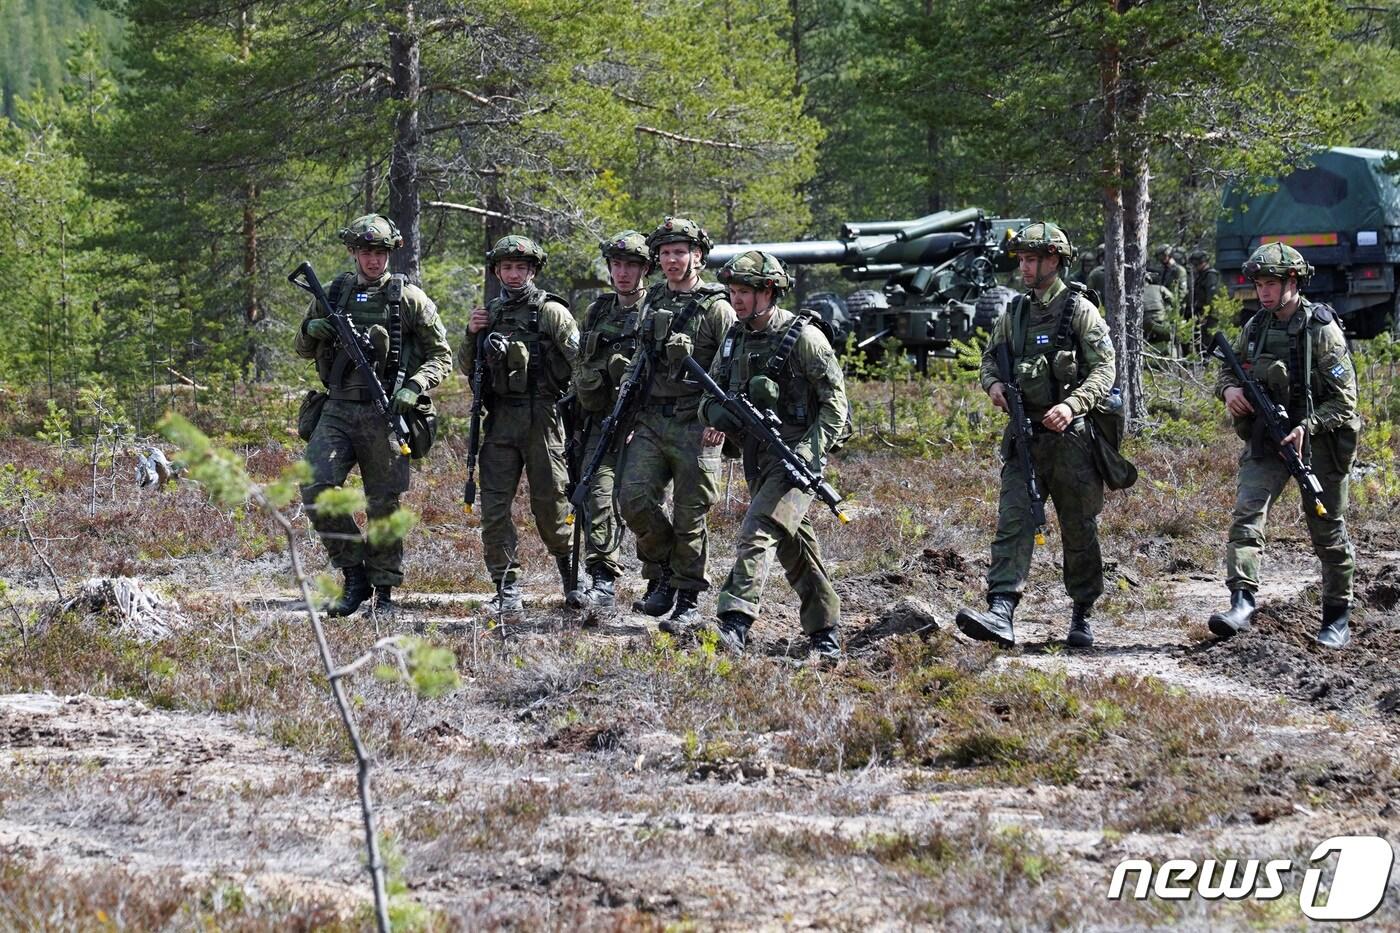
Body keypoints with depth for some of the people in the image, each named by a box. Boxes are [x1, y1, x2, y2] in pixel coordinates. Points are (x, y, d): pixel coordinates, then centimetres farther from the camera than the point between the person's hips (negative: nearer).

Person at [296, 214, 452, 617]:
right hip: (337, 412, 2)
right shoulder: (333, 294, 11)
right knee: (316, 489, -14)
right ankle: (354, 574, -1)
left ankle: (384, 591, 14)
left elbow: (441, 356, 5)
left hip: (384, 414, -2)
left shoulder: (410, 299, 2)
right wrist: (313, 331, -2)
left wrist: (414, 387, -13)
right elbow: (303, 349, 22)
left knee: (383, 507, 1)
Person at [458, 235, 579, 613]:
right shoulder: (489, 314, 15)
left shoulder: (552, 312, -1)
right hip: (500, 419, 4)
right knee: (493, 506, -3)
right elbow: (465, 367, 18)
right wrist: (471, 334, 2)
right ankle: (507, 589, -1)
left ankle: (572, 577, 19)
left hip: (542, 416, -4)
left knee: (550, 503, 0)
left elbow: (581, 361, -4)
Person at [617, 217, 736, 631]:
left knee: (690, 516, -3)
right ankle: (662, 579, 9)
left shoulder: (717, 309, -4)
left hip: (695, 426, -5)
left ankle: (689, 601, 6)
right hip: (650, 422, 5)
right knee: (634, 498, -9)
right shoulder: (652, 302, 15)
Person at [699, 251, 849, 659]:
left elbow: (835, 401, -10)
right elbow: (711, 391, 19)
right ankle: (825, 632, 23)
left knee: (757, 533, -23)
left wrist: (809, 452, -20)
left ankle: (735, 622, -34)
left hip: (795, 458, -8)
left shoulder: (803, 337, -10)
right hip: (757, 457, 8)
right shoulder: (736, 338, 11)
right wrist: (715, 412, -5)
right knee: (794, 547, 14)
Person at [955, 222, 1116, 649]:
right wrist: (993, 383, 0)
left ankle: (1082, 616, 21)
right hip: (1024, 437, 4)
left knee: (1079, 531, 7)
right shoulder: (1014, 312, 12)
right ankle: (1001, 613, -23)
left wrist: (1072, 405, -22)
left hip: (1070, 437, -4)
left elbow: (1104, 369, -8)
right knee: (1012, 523, -11)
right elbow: (990, 356, 23)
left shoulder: (1080, 310, -4)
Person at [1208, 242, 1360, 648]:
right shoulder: (1256, 327, 5)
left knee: (1328, 533, 6)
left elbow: (1344, 399, -12)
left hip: (1315, 438, -4)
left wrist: (1307, 427, -24)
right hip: (1265, 441, 4)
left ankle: (1338, 615, 20)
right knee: (1247, 513, -16)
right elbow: (1227, 369, 19)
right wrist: (1229, 388, -4)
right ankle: (1242, 602, -24)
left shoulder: (1323, 331, -12)